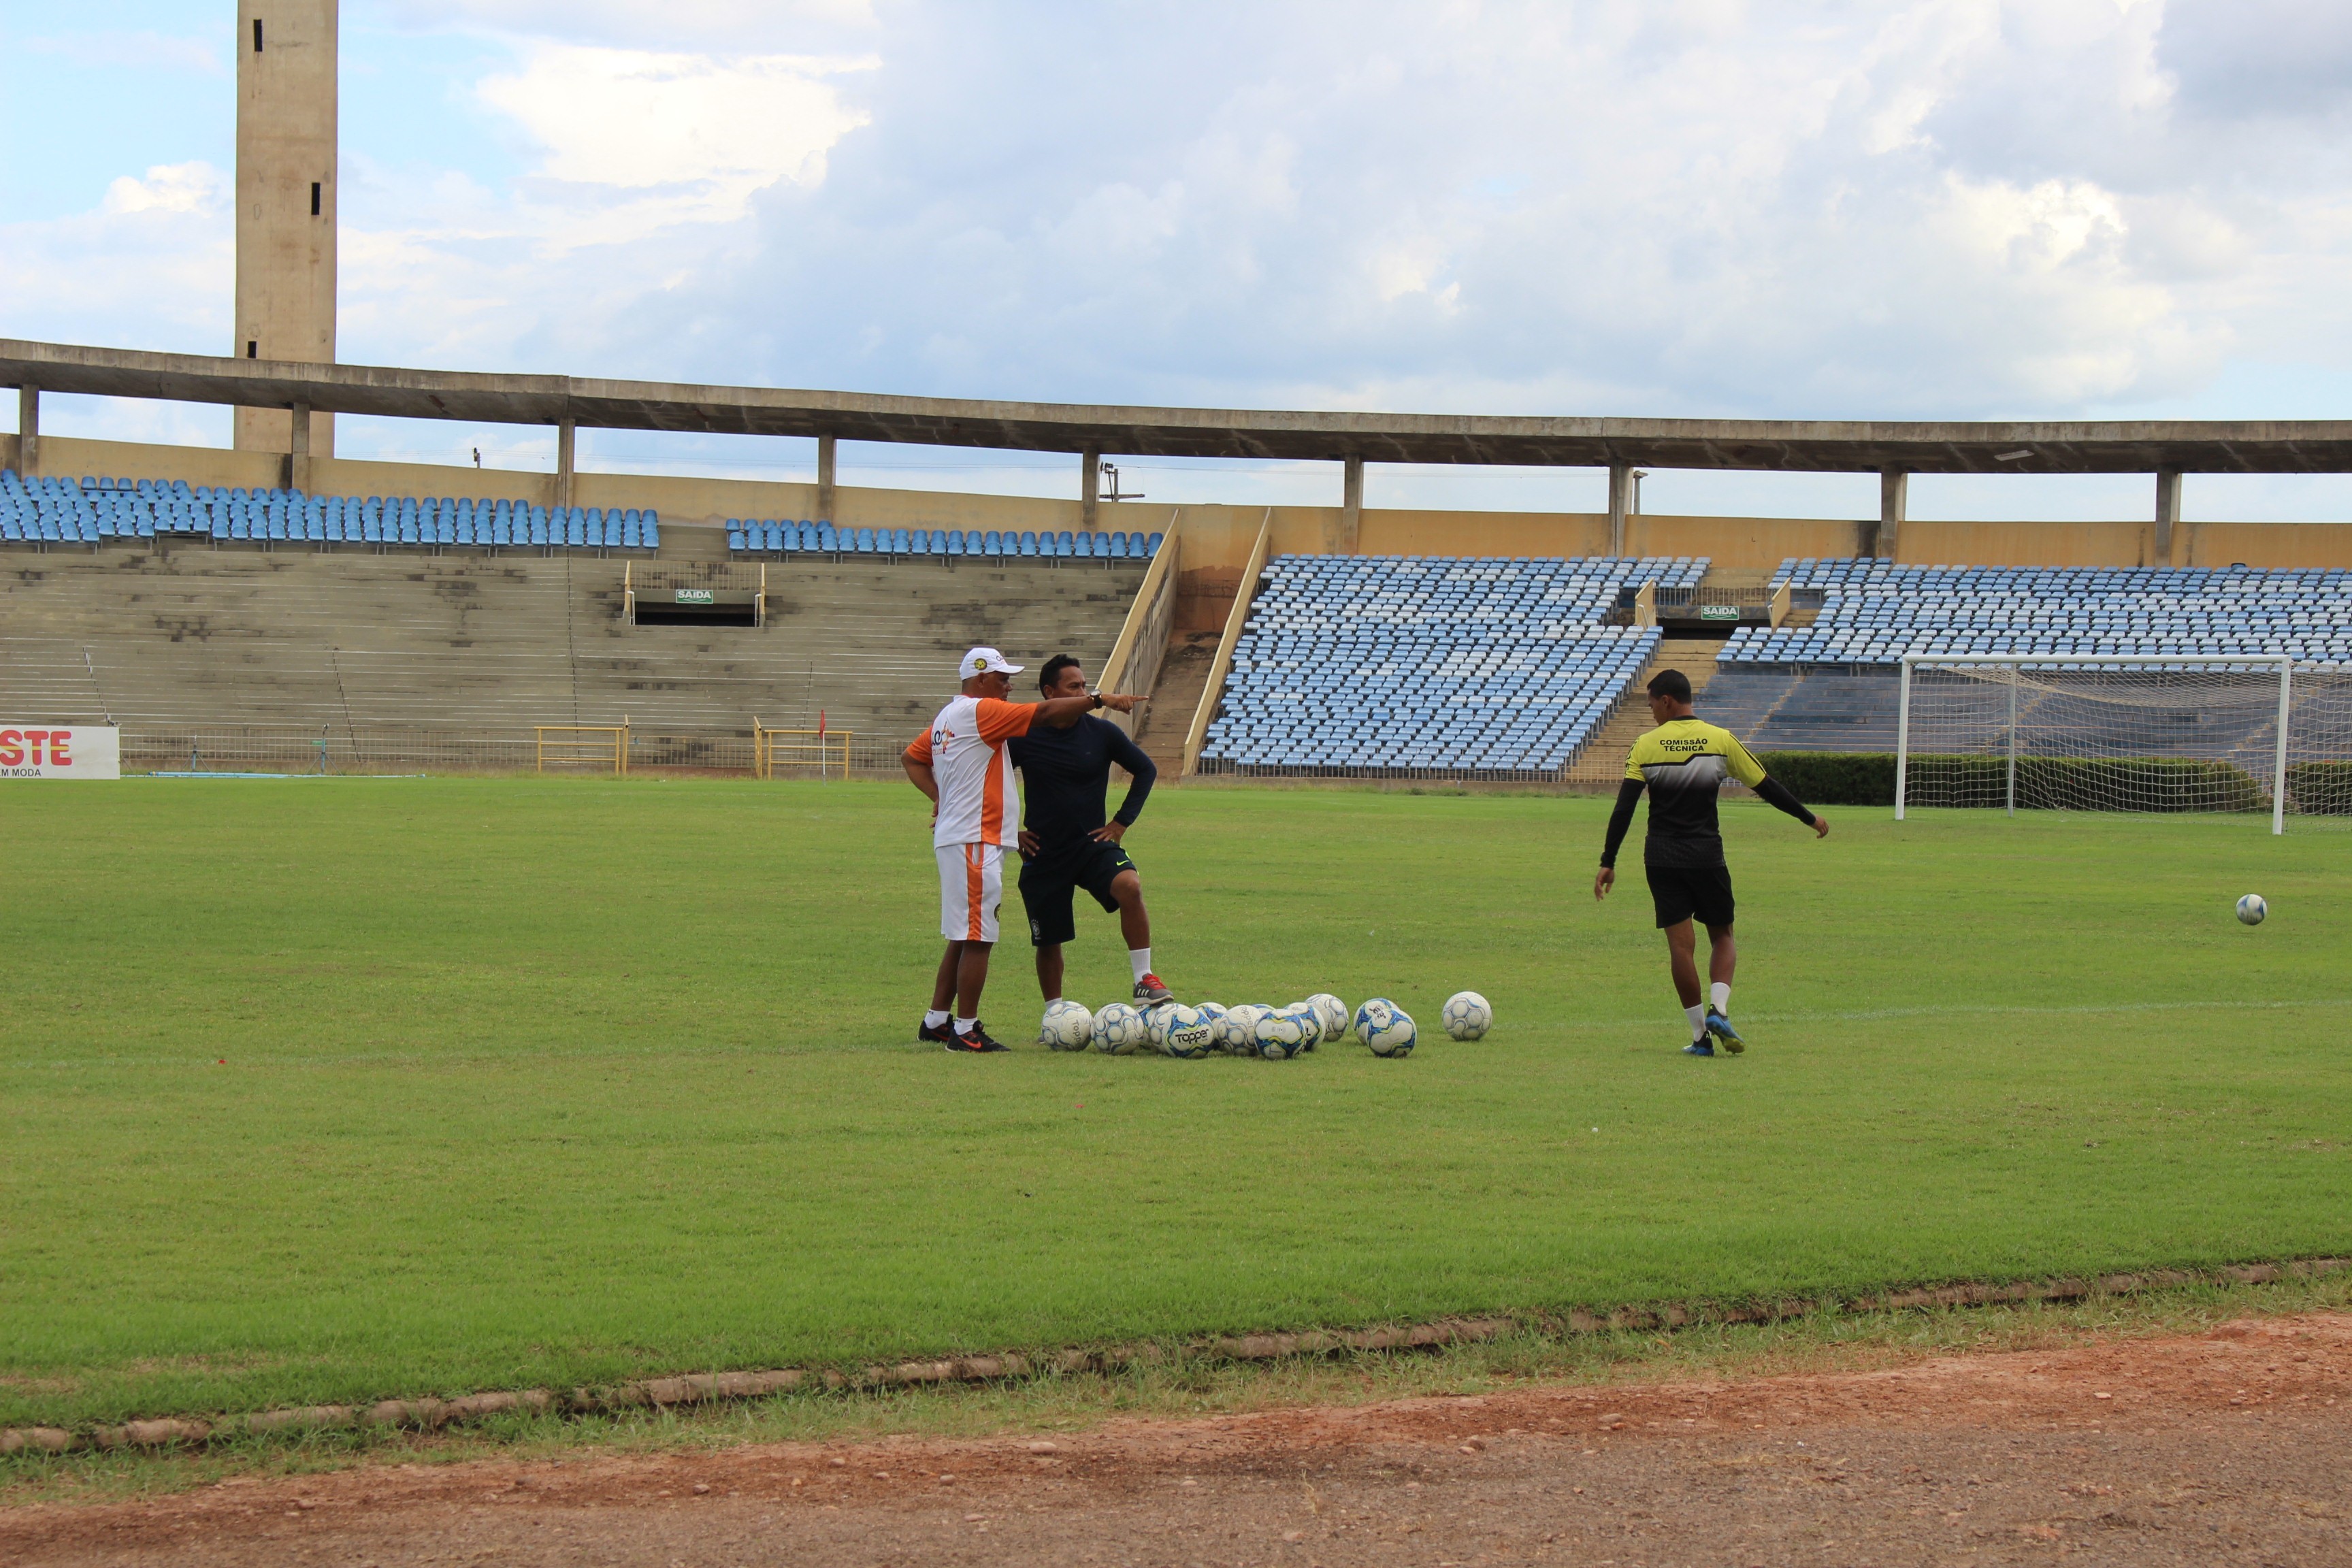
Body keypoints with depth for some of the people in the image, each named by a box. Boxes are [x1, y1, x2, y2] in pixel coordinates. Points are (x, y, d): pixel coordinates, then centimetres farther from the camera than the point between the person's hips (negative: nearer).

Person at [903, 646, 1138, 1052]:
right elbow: (1044, 713, -16)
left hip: (955, 839, 10)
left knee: (963, 937, 15)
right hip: (975, 842, -10)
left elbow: (912, 758, 24)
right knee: (977, 938, -7)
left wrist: (939, 798, 14)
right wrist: (1101, 699, -12)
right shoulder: (980, 711, -12)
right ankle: (965, 1031, -5)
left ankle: (935, 1022, 18)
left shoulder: (947, 717, 17)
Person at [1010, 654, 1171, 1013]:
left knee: (1129, 887, -29)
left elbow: (1146, 770, 9)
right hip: (1044, 853, 1)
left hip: (1093, 844, -1)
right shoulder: (1024, 736, -4)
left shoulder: (1102, 733, -2)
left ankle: (1144, 981, -22)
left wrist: (1122, 822, 2)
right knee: (1048, 942, 8)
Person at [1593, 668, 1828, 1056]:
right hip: (1707, 856, 0)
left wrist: (1608, 863, -5)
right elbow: (1766, 788, 4)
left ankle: (1700, 1034, 1)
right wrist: (1810, 819, 16)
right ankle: (1718, 1010, -8)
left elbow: (1624, 808, -8)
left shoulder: (1647, 746, -4)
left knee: (1680, 945, 2)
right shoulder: (1721, 740, -2)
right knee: (1722, 937, 15)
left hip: (1661, 859, 0)